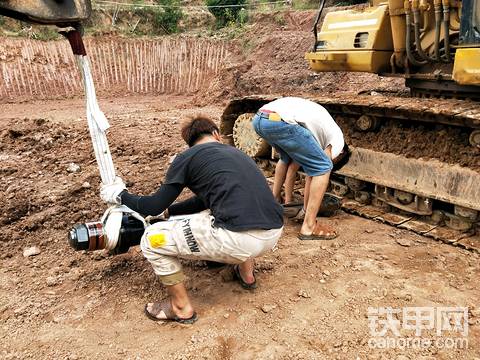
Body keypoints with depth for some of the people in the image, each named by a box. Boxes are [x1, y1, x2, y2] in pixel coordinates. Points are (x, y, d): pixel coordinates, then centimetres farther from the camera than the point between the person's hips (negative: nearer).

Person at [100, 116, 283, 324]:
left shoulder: (187, 157, 6)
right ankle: (246, 274, 38)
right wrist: (168, 211, 45)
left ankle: (181, 308, 21)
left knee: (151, 240, 9)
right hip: (274, 234, 8)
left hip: (240, 240, -7)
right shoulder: (235, 152, 25)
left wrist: (120, 196, 27)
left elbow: (154, 207, 10)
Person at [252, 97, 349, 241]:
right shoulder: (337, 138, 18)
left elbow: (293, 166, 38)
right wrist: (306, 207, 24)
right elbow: (312, 174, 13)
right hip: (280, 121, -9)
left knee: (287, 157, 38)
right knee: (323, 167, 4)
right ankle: (309, 227, 4)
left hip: (258, 119, 9)